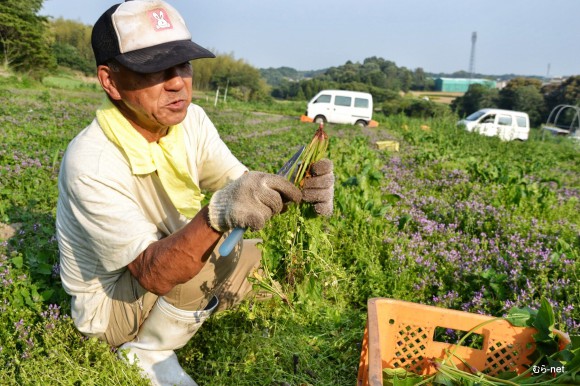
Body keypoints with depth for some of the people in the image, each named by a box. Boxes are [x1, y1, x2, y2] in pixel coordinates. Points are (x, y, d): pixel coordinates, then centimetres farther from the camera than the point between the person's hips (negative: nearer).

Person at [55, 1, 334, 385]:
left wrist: (296, 191, -38)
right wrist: (216, 215, -53)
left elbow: (244, 186, -16)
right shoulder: (91, 164, -31)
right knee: (214, 252, -30)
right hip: (109, 300, -6)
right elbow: (154, 273, -35)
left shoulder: (190, 120, -12)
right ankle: (147, 355, -5)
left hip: (165, 269, 6)